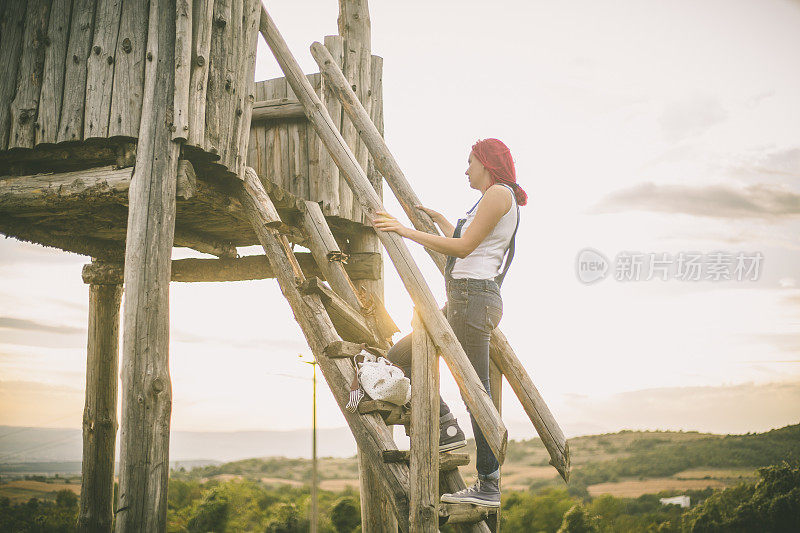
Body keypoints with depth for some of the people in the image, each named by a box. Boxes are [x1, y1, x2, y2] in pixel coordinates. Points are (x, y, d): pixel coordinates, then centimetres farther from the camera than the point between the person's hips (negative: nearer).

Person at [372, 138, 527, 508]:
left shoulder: (499, 193, -7)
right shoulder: (493, 199, 23)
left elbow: (463, 246, -15)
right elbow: (461, 242, 33)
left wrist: (408, 231, -13)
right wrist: (437, 218, 47)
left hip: (474, 295, -10)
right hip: (463, 300, 10)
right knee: (399, 356, 10)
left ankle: (490, 487, -4)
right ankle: (447, 428, 10)